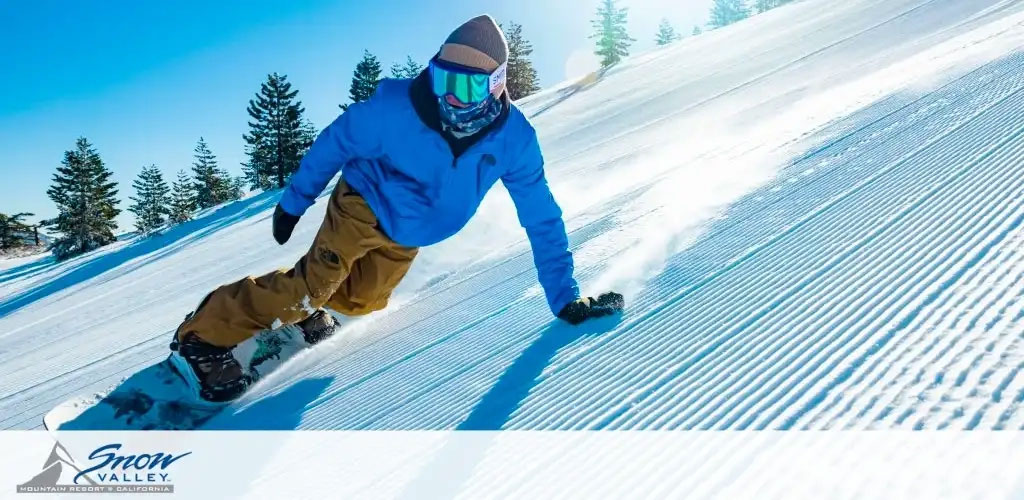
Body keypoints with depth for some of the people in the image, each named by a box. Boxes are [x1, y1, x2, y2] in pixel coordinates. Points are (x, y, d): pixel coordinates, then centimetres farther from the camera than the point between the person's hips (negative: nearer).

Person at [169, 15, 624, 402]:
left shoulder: (513, 139, -25)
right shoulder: (395, 107, -33)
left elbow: (542, 220, -17)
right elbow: (335, 144, -14)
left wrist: (564, 297, -17)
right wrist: (293, 202, -5)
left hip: (407, 237, 4)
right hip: (364, 206, -4)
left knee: (361, 300, 5)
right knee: (318, 282, -17)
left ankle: (303, 306, 34)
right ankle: (204, 336, -4)